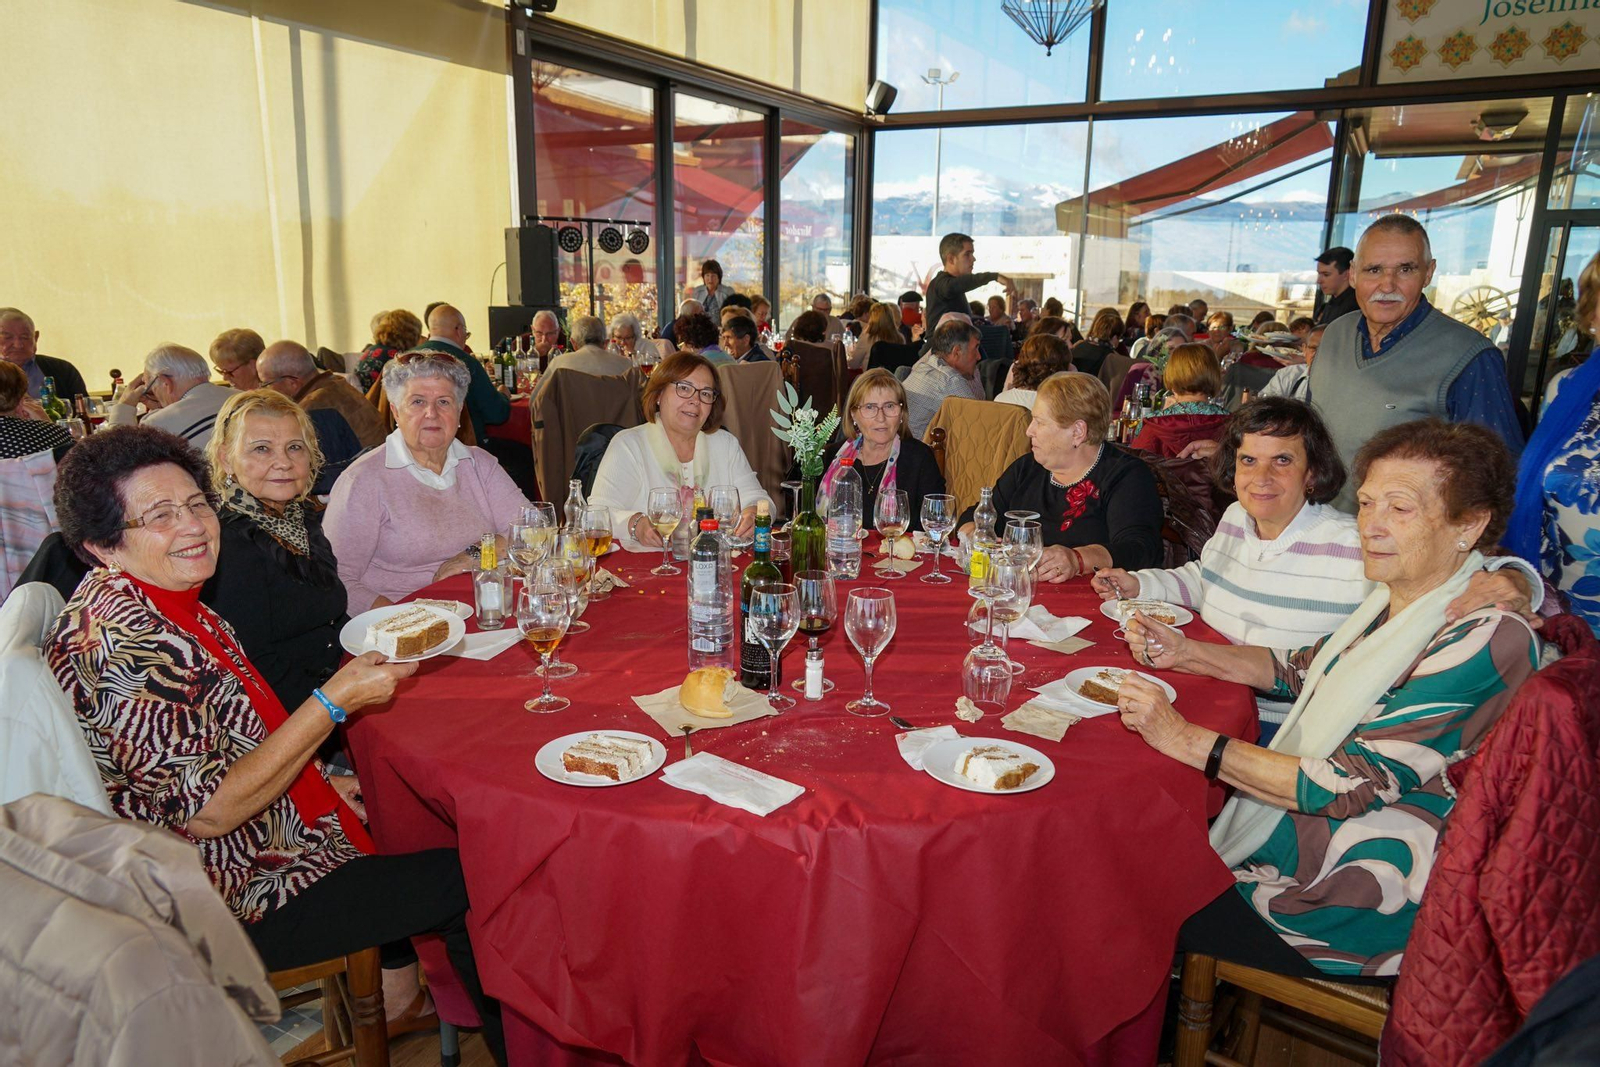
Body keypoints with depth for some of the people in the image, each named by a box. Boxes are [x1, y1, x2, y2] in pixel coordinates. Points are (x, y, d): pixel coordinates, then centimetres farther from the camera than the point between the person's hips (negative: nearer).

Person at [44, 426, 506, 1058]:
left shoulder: (167, 604, 3)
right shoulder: (121, 640, -27)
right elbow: (208, 811, -27)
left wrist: (319, 782, 6)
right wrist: (336, 702, -28)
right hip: (235, 899, -9)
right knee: (470, 878, -6)